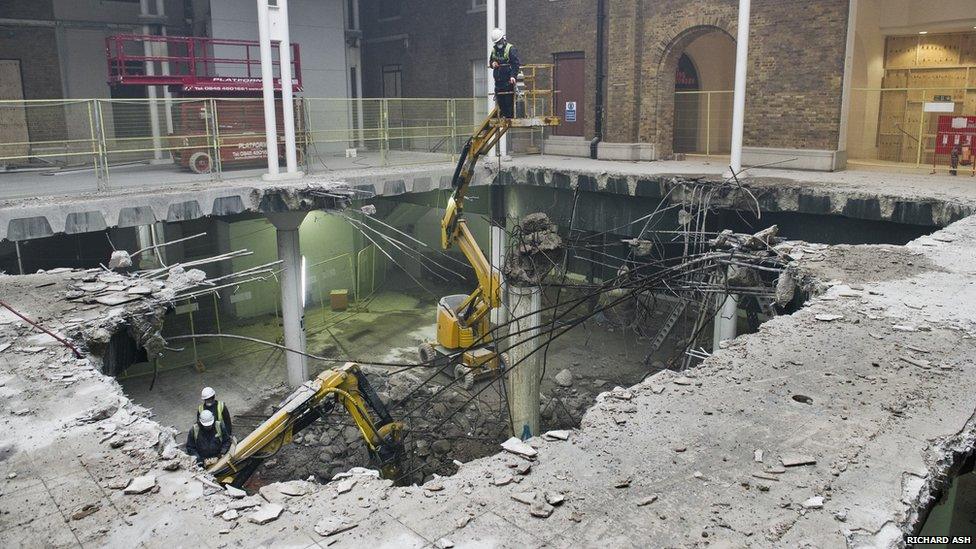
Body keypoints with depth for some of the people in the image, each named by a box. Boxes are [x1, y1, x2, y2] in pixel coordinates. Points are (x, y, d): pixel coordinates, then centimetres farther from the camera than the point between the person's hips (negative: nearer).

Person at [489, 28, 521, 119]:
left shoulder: (510, 49, -6)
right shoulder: (494, 50, 14)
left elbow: (516, 64, -12)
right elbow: (491, 62, 27)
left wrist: (513, 76, -25)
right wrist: (492, 64, 1)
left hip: (508, 81, -6)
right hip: (498, 81, 6)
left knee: (509, 102, -9)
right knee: (500, 102, 6)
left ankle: (511, 118, -5)